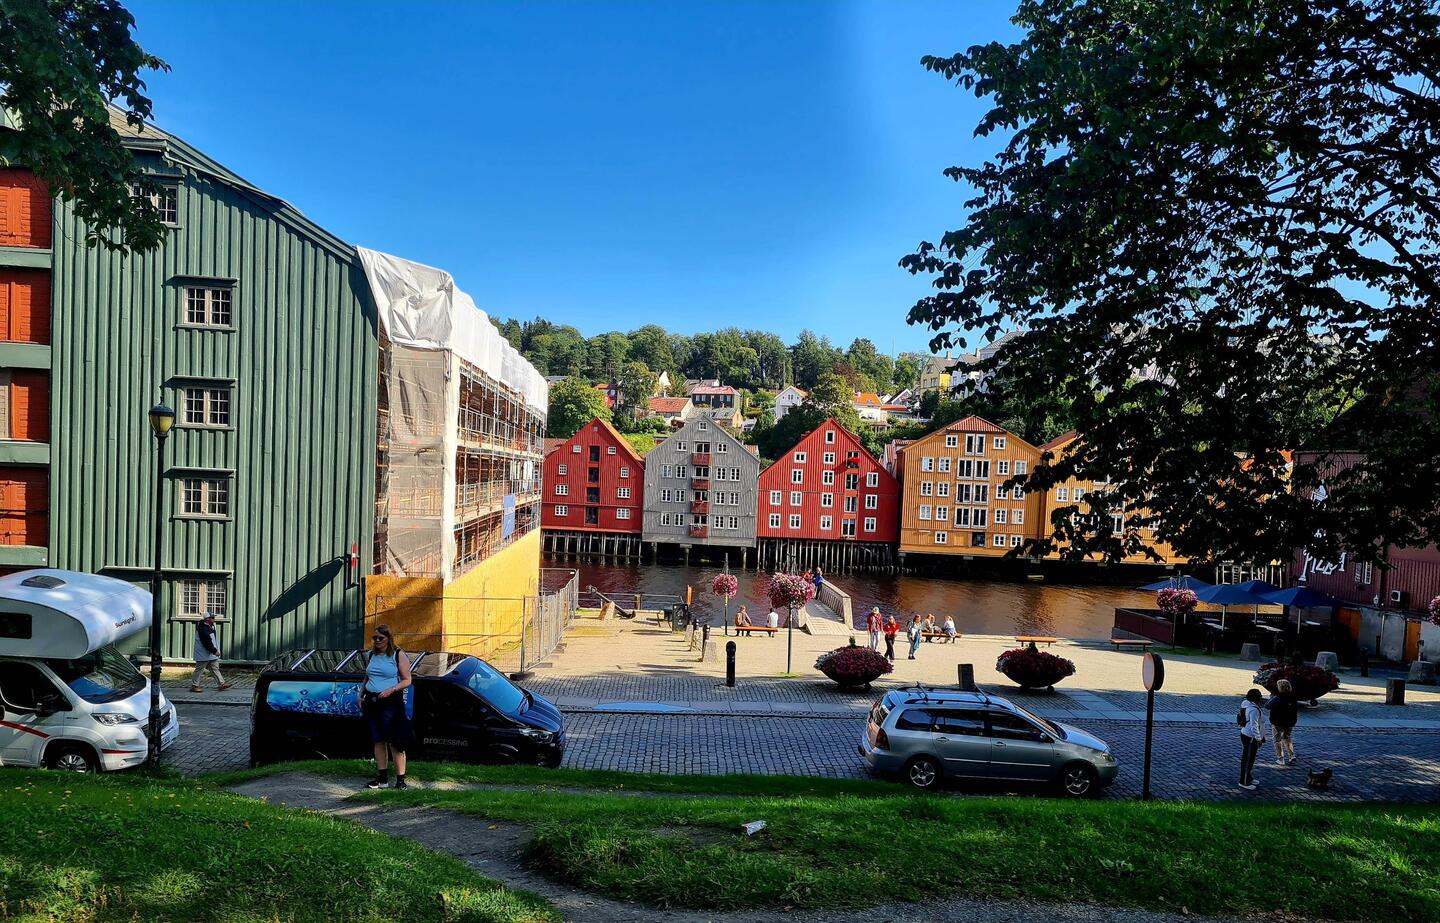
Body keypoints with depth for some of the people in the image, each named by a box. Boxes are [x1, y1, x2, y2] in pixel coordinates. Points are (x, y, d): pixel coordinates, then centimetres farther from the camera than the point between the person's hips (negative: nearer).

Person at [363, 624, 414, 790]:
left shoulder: (398, 655, -3)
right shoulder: (372, 655, 14)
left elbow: (407, 680, -5)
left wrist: (391, 690, -19)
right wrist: (361, 695, 11)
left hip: (391, 702, -6)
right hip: (372, 702, 6)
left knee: (394, 741, -7)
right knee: (378, 740, 10)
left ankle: (400, 779, -4)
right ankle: (381, 777, 17)